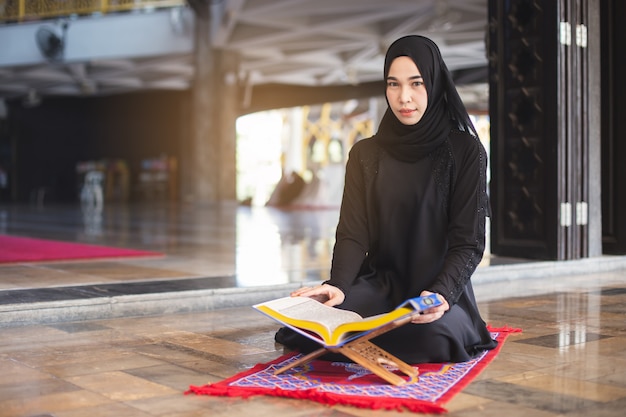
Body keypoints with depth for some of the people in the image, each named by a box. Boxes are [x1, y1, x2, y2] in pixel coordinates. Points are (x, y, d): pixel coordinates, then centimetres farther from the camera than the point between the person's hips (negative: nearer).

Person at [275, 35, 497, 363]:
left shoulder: (466, 151, -3)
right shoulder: (365, 154, 6)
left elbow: (468, 241, -8)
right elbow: (353, 233, -3)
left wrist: (442, 294, -27)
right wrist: (337, 285, -24)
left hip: (441, 290, -2)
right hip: (381, 285, 2)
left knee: (431, 336, -36)